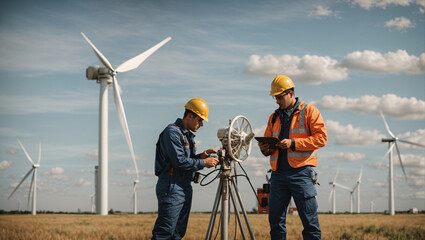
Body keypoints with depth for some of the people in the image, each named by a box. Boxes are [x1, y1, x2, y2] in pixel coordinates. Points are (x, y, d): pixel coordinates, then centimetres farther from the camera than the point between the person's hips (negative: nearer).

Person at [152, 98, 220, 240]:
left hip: (185, 186, 10)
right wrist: (203, 163, -13)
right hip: (171, 186, -10)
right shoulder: (172, 132, -11)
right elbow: (179, 161, -19)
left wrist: (201, 156, 4)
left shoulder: (188, 135, 19)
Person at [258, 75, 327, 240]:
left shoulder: (309, 111, 3)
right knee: (275, 219, 4)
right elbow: (269, 140, 23)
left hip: (301, 172, -5)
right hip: (278, 173, 5)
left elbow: (321, 138, -6)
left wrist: (293, 143, -14)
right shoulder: (274, 117, 19)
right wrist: (266, 149, -2)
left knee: (309, 219, -4)